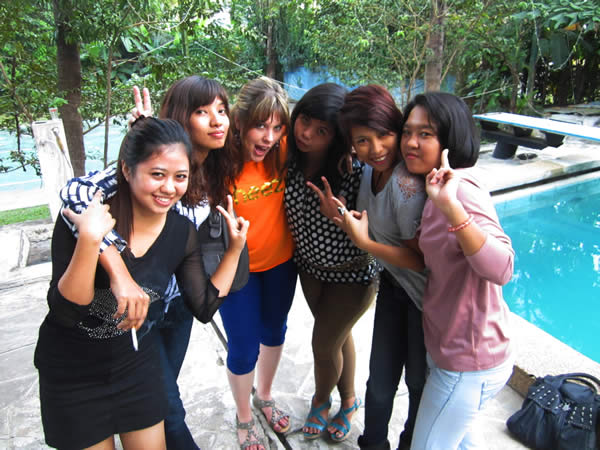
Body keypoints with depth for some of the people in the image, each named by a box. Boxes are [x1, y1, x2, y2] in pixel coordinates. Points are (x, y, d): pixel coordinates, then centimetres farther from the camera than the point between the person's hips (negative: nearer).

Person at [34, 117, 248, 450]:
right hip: (71, 372, -3)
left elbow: (204, 308, -7)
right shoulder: (81, 214, -22)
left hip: (138, 364, 3)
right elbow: (65, 312, -25)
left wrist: (235, 249, -13)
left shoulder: (182, 232, -11)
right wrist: (89, 239, -39)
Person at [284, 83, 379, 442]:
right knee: (338, 335, 24)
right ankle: (349, 400, 50)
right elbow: (284, 207, 3)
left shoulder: (354, 170, -30)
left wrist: (340, 213, -37)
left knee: (325, 345, 9)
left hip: (351, 273, -5)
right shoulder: (290, 156, -14)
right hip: (310, 265, 6)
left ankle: (321, 400, 45)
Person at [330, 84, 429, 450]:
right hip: (393, 283, 6)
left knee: (419, 380, 18)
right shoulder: (371, 172, -5)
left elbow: (421, 259, -23)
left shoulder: (407, 184, -31)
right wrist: (343, 215, -10)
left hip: (423, 294, -6)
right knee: (380, 378, 18)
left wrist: (364, 241, -24)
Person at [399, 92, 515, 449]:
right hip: (457, 348, 9)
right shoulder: (443, 185, 3)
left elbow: (501, 269, -38)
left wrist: (451, 206, -49)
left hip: (468, 363, -9)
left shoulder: (461, 189, -26)